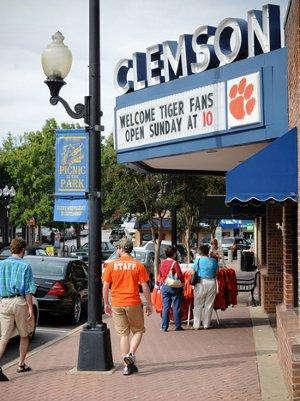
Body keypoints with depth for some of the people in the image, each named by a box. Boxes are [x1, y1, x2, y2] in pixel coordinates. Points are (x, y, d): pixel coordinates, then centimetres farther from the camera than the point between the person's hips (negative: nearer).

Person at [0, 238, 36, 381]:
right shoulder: (25, 266, -3)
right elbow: (28, 290, -7)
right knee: (24, 335, 15)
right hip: (19, 301, -3)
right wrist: (30, 307, -6)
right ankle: (21, 365, 22)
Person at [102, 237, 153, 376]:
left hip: (116, 304, 2)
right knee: (138, 331, 15)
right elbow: (145, 287, -3)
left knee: (123, 334, 9)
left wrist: (106, 303, 13)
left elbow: (105, 286, 2)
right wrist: (149, 304, 6)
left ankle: (128, 365, 9)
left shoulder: (111, 265, 1)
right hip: (133, 303, -2)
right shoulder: (138, 265, -3)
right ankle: (131, 355, -7)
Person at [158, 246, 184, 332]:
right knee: (176, 307, 4)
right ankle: (177, 326, 9)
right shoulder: (174, 263, -13)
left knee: (165, 307, 7)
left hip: (164, 286, 5)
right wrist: (182, 282, 5)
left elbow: (159, 275, 11)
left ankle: (164, 327, 6)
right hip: (174, 286, -5)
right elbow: (179, 275, -11)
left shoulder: (162, 263, 4)